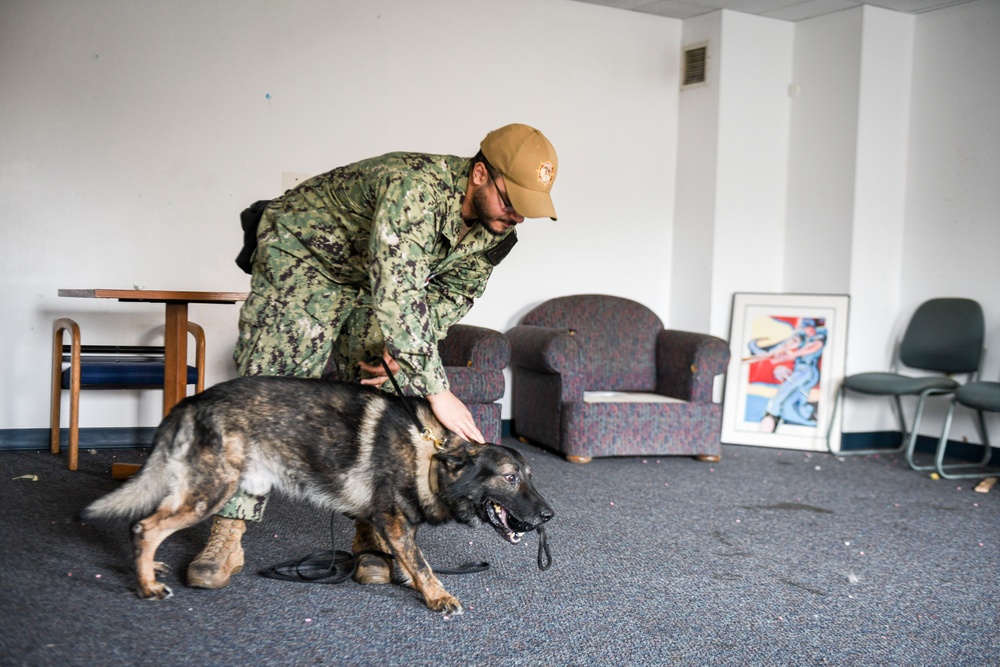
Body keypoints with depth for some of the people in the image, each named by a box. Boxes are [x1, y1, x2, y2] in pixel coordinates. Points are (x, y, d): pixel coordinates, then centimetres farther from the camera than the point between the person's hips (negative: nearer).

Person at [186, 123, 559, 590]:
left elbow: (452, 294, -4)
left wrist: (403, 355, -20)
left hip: (375, 282, 6)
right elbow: (397, 296, -45)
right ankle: (227, 536, -4)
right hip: (300, 258, -6)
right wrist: (435, 390, -44)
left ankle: (372, 533, 5)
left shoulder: (495, 227, -14)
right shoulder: (414, 186, -40)